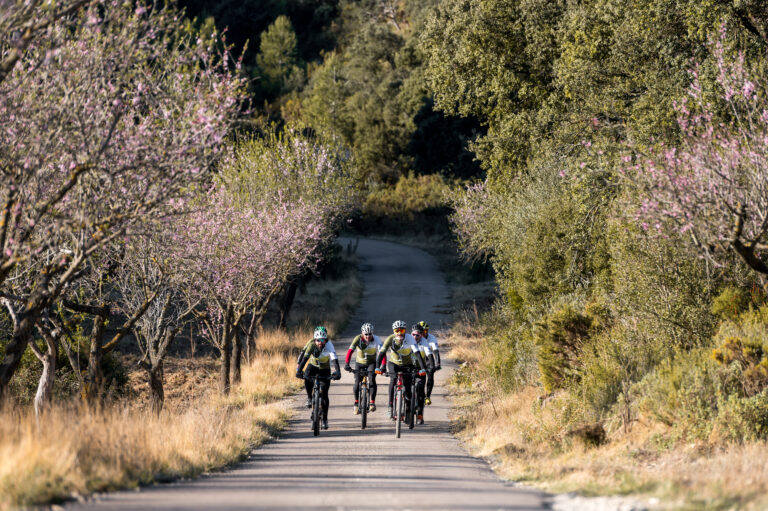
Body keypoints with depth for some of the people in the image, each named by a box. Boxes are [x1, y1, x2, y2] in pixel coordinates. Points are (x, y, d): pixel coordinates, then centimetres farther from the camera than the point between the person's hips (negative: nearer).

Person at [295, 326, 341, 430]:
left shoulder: (329, 345, -30)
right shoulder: (311, 344, -26)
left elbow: (334, 359, -40)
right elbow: (305, 357, -33)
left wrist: (337, 372, -54)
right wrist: (299, 370, -45)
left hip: (324, 369, -1)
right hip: (313, 365, 1)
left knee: (324, 394, -6)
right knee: (307, 378, -33)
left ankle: (325, 419, 6)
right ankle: (309, 398, -7)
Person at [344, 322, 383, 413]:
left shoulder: (376, 340, -21)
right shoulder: (358, 339, -20)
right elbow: (350, 351, -29)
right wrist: (346, 364, -41)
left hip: (371, 363, -1)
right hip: (359, 363, 1)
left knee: (372, 380, -24)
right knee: (357, 383, -11)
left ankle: (372, 402, -16)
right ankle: (356, 402, 12)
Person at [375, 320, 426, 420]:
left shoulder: (409, 339, -26)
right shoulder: (390, 339, -23)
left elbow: (417, 353, -33)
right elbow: (381, 353, -27)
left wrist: (422, 368, -43)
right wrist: (377, 367, -40)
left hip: (407, 365, 0)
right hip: (393, 363, 0)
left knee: (407, 389, -9)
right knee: (393, 379, -29)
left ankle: (409, 408, 18)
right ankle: (390, 405, -25)